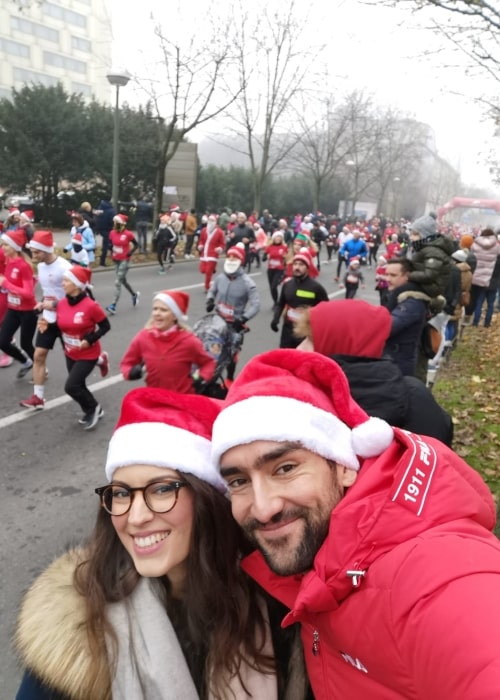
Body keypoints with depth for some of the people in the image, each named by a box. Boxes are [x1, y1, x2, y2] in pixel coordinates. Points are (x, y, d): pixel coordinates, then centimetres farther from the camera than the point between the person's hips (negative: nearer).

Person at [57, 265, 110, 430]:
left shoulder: (91, 306, -23)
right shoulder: (61, 304, -6)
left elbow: (105, 327, -13)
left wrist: (89, 340, -21)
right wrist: (64, 346, 3)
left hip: (88, 355, -6)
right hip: (70, 355, 6)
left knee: (71, 386, -11)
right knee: (78, 386, 16)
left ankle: (93, 408, 14)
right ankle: (92, 411, 39)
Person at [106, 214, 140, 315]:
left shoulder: (128, 234, -13)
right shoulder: (112, 233, 1)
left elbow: (136, 245, -3)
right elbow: (110, 244, 16)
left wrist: (130, 252, -16)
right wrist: (112, 250, -3)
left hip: (124, 260, -6)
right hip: (116, 260, 6)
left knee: (117, 282, -11)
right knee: (123, 280, 19)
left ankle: (113, 306, -12)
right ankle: (134, 295, 45)